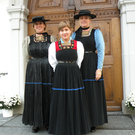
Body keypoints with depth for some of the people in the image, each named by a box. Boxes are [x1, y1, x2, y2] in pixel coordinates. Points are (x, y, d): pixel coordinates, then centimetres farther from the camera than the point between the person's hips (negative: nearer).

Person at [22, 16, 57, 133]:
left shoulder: (52, 38, 4)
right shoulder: (28, 39, 8)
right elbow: (26, 58, 9)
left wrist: (46, 66, -3)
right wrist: (34, 66, 2)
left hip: (48, 71, -1)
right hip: (33, 71, 1)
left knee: (48, 95, 3)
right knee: (34, 95, 4)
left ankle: (48, 122, 18)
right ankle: (36, 123, 18)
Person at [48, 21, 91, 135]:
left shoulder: (78, 44, 3)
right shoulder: (54, 45, 3)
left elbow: (79, 62, 5)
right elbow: (53, 63, 6)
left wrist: (72, 72, 4)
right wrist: (61, 72, 5)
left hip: (74, 76, 0)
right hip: (59, 77, 0)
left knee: (74, 102, 7)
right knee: (60, 103, 6)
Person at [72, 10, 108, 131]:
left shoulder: (96, 32, 5)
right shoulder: (75, 34, 13)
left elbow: (101, 51, -2)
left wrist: (99, 68, -12)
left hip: (92, 65, -2)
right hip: (78, 66, 3)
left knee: (92, 92, 1)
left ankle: (93, 121, 15)